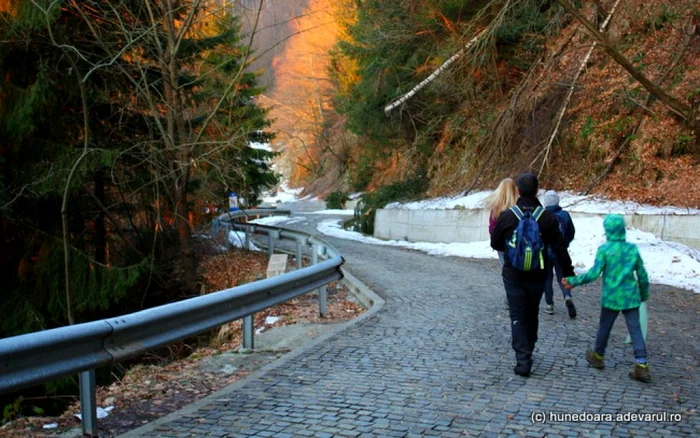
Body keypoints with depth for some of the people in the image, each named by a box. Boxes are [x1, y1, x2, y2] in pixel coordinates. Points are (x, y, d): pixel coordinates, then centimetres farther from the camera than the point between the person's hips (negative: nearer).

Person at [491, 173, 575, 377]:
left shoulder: (507, 216, -11)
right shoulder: (547, 217, -9)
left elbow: (495, 243, 1)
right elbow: (560, 249, -9)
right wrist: (569, 273, 0)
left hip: (513, 276, -2)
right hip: (537, 276, 2)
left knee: (518, 317, 3)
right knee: (532, 314, 20)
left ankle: (523, 360, -8)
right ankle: (527, 352, 35)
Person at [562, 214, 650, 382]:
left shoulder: (604, 249, -11)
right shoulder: (633, 248, 1)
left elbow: (594, 273, -17)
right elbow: (642, 275, 6)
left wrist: (573, 281, -10)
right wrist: (644, 294, 20)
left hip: (611, 297, -2)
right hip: (631, 297, 2)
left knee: (604, 327, 15)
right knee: (635, 329, 4)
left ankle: (598, 356, 32)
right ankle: (641, 365, -3)